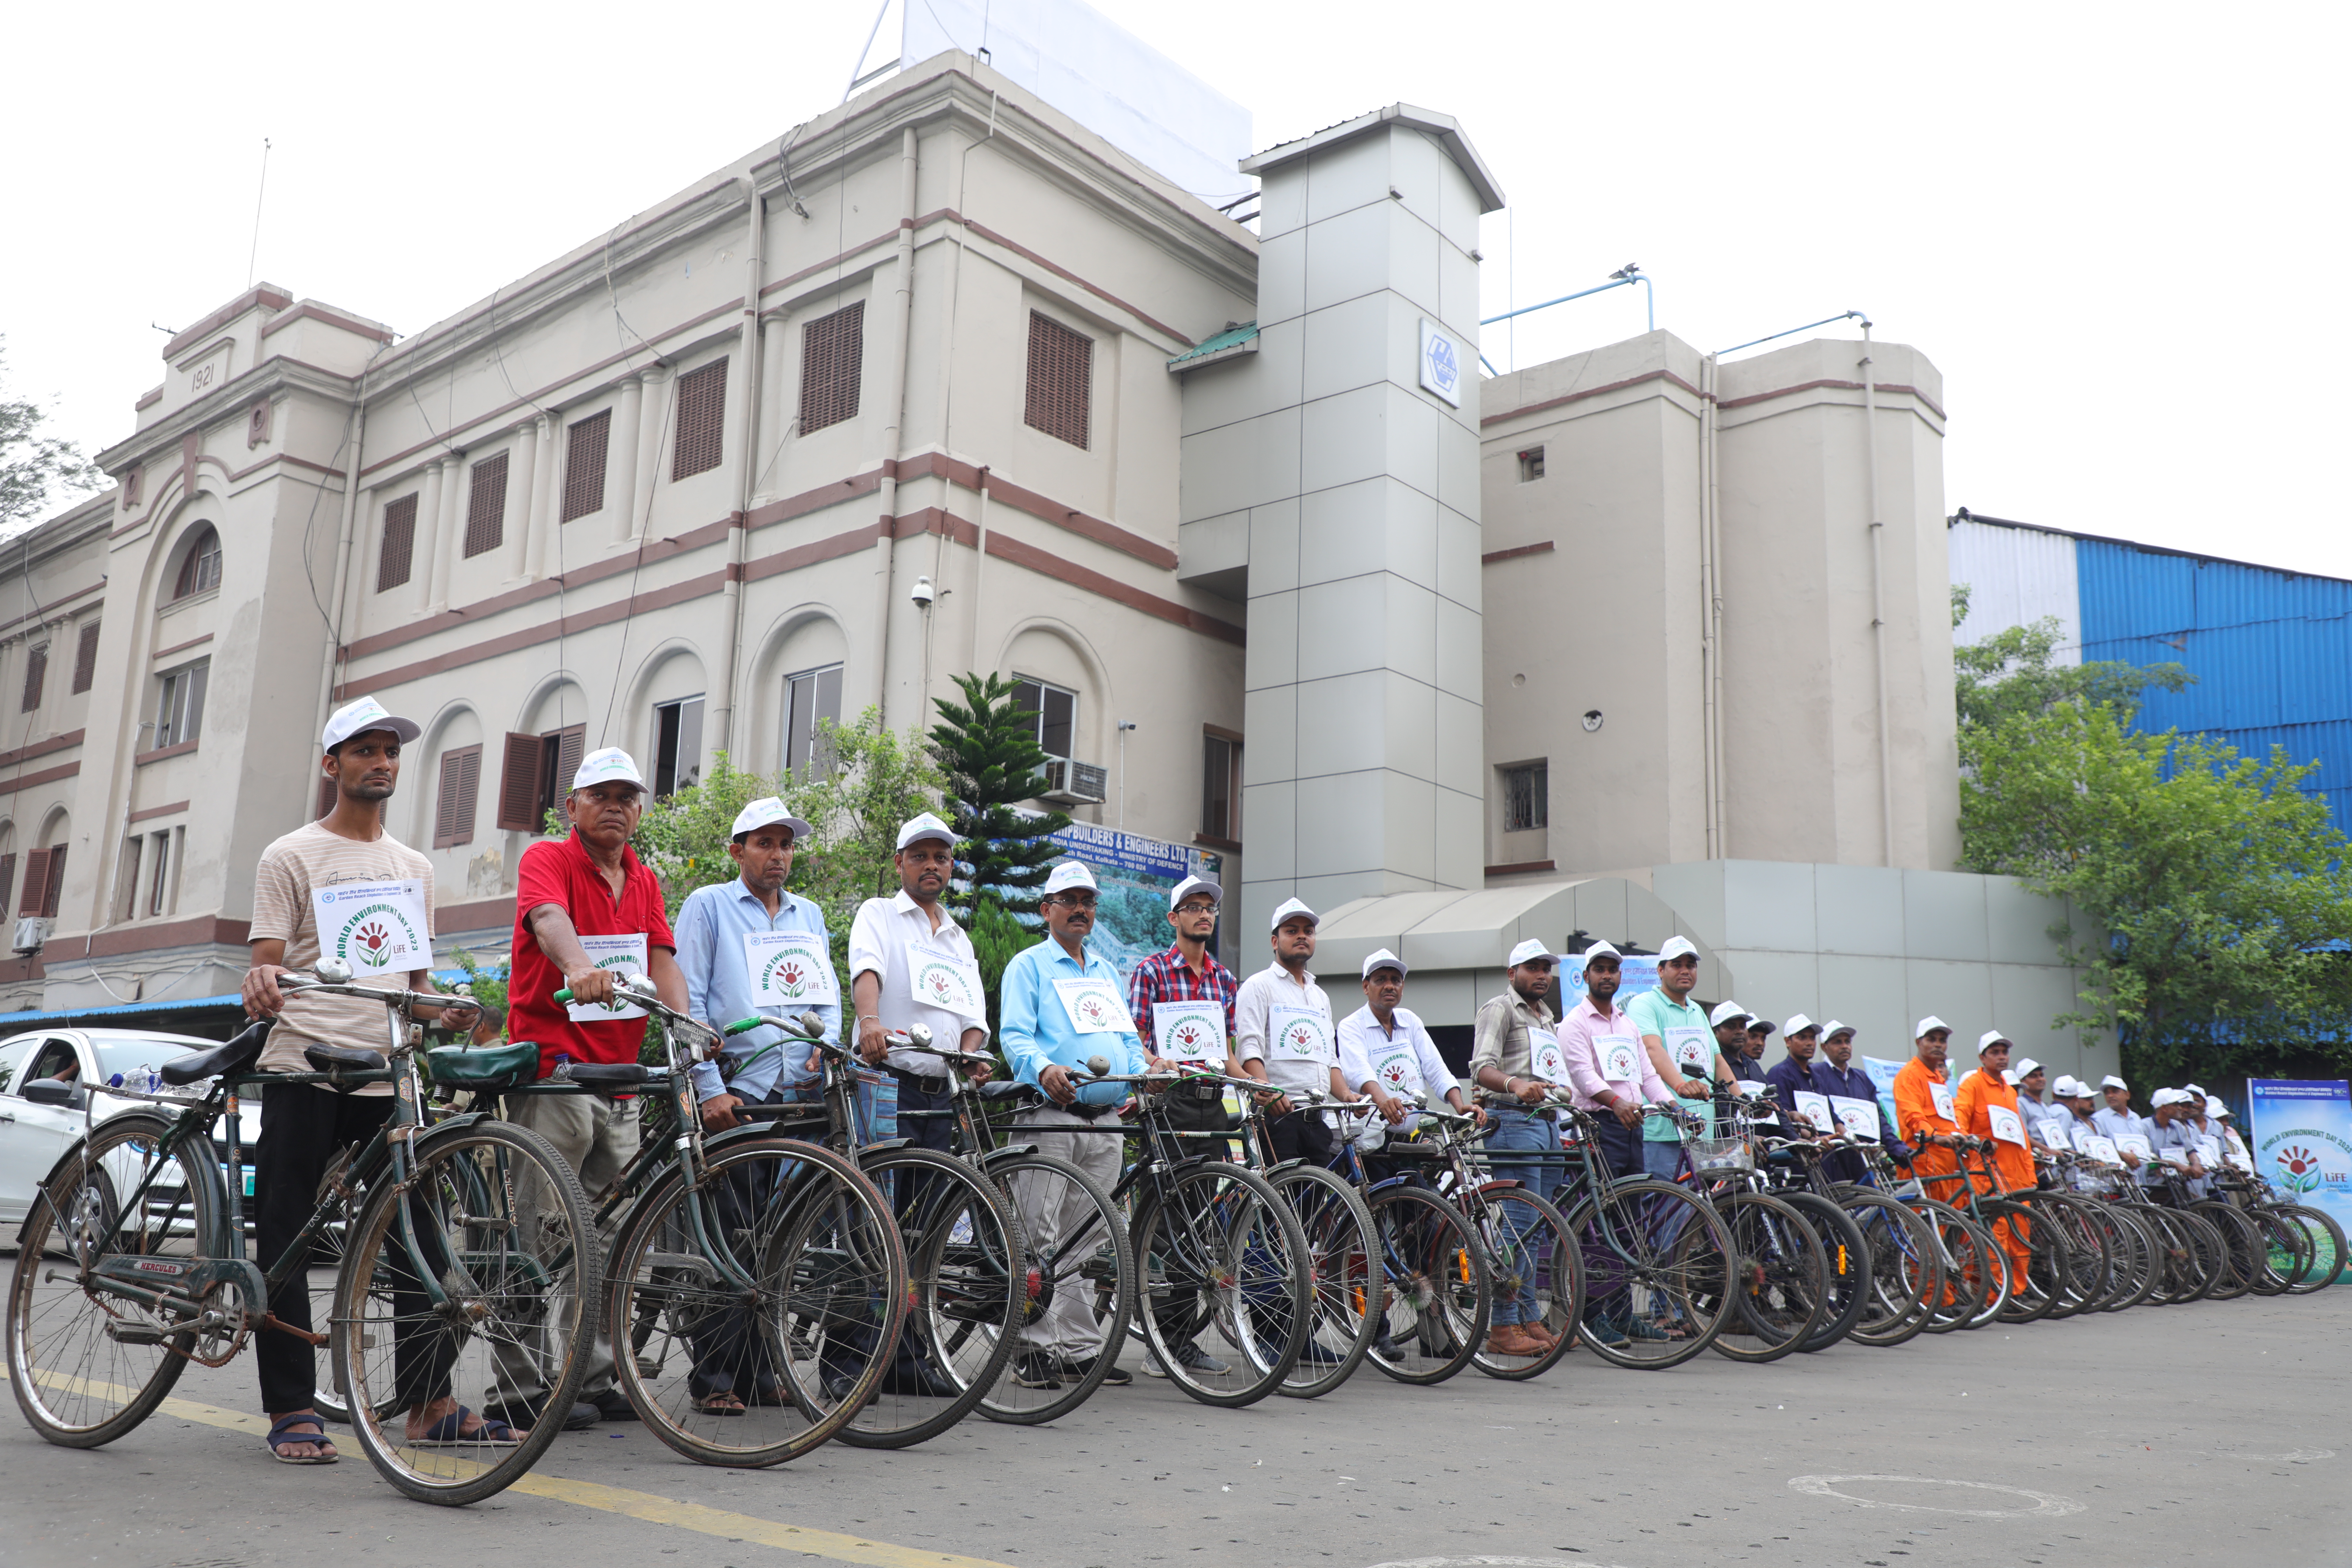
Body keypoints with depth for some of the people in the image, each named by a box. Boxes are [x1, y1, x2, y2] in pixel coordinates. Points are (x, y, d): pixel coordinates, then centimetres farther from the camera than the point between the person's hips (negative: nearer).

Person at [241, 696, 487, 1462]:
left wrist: (444, 1009, 2)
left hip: (389, 1075, 5)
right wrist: (260, 983, -25)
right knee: (286, 1243, 1)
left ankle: (430, 1404, 9)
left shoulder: (415, 867, 19)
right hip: (304, 1072, -4)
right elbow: (267, 962, -2)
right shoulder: (291, 857, 4)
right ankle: (291, 1413, 10)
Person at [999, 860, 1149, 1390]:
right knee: (1040, 1237, -7)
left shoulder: (1106, 970, 24)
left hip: (1105, 1122, 5)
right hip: (1050, 1115, -5)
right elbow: (1015, 1036, -8)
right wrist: (1045, 1070, -28)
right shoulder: (1028, 965, 5)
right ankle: (1035, 1346, -1)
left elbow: (1127, 1037, 22)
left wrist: (1145, 1068, -1)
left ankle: (1082, 1347, 13)